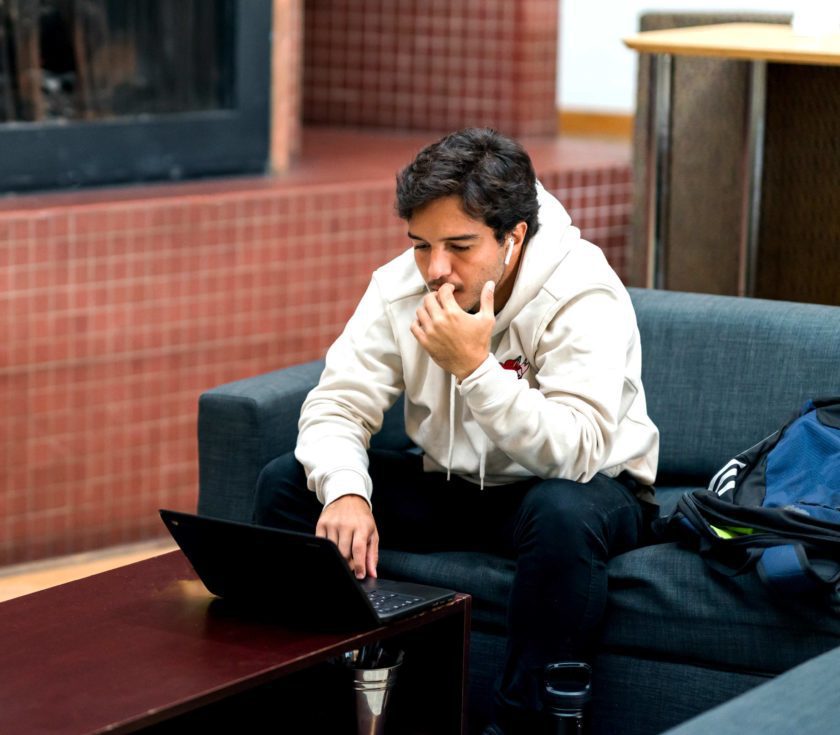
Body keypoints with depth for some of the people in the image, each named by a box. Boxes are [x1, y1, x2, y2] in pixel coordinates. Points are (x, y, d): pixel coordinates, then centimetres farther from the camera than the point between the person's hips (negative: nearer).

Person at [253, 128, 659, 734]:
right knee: (286, 482, -10)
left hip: (590, 487, -5)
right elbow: (337, 405, -11)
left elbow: (577, 452, -34)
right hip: (449, 483, 5)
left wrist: (475, 366, -41)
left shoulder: (584, 297, -25)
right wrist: (344, 493, -32)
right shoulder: (401, 286, -10)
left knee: (564, 513, -41)